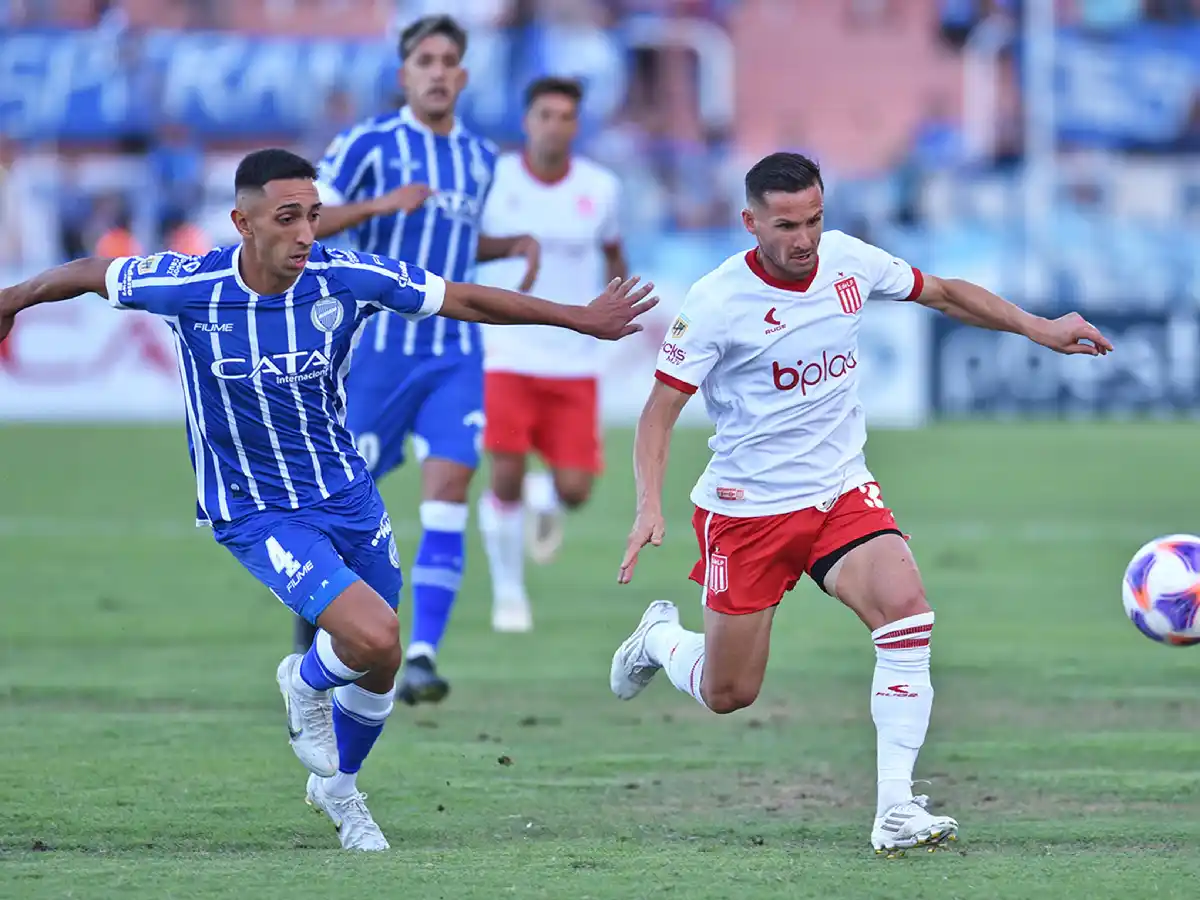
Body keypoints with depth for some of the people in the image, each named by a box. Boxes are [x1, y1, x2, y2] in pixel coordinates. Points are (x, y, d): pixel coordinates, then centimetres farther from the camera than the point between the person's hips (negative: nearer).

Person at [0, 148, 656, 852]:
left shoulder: (347, 277, -14)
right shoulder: (189, 287, -20)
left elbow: (467, 301, -3)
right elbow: (89, 274, -1)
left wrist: (582, 318, -1)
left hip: (349, 495, 4)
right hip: (255, 514, -4)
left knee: (382, 664, 13)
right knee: (372, 634, -24)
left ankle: (338, 788, 43)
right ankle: (308, 683, 13)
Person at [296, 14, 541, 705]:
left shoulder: (481, 158, 11)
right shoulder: (369, 144, -5)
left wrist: (517, 245, 8)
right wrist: (379, 204, -23)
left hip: (455, 352, 3)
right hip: (378, 345, -3)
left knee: (449, 490, -14)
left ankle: (423, 656, -18)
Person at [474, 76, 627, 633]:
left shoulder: (601, 188, 0)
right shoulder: (493, 181, -6)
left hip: (574, 363, 2)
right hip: (506, 354, -2)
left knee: (574, 491, -5)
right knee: (505, 479, -10)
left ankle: (546, 498, 35)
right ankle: (508, 592, 12)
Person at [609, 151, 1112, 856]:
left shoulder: (849, 261, -4)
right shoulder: (718, 301, -16)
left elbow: (945, 293, 13)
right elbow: (661, 409, -12)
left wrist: (1037, 328, 4)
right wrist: (650, 503, -26)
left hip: (842, 493, 3)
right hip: (746, 507, -3)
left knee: (907, 610, -25)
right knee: (727, 696, 5)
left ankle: (896, 810, -24)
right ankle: (662, 636, 42)